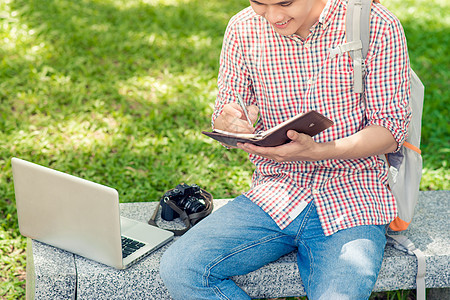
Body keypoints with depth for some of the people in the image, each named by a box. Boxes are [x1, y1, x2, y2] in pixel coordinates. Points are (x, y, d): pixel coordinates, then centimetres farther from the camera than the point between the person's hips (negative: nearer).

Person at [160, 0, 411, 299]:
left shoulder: (378, 26, -7)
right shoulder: (243, 30, 2)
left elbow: (391, 131, -6)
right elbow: (222, 118, 11)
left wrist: (316, 151, -24)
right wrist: (231, 123, -15)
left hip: (352, 199, -3)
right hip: (275, 195, 4)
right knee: (178, 269, -17)